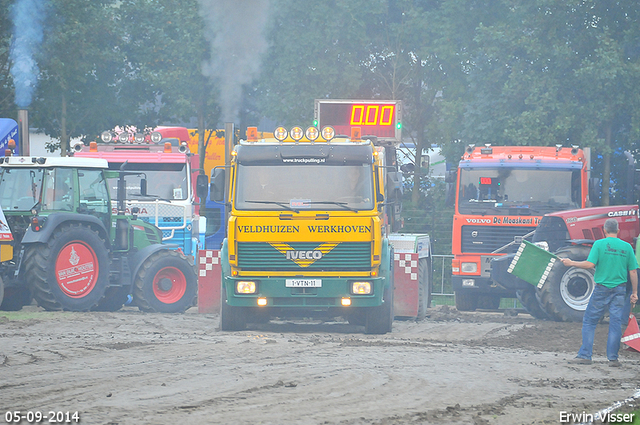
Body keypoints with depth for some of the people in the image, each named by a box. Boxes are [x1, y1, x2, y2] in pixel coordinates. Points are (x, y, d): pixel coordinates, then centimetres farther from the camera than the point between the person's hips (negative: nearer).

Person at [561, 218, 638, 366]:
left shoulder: (599, 244, -5)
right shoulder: (627, 247, 4)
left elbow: (590, 264, -14)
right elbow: (633, 272, 4)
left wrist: (571, 263, -1)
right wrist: (634, 293, 10)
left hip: (602, 288, -2)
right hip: (619, 289, 2)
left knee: (589, 322, 6)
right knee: (616, 323, 4)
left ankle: (585, 355, 3)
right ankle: (613, 358, 2)